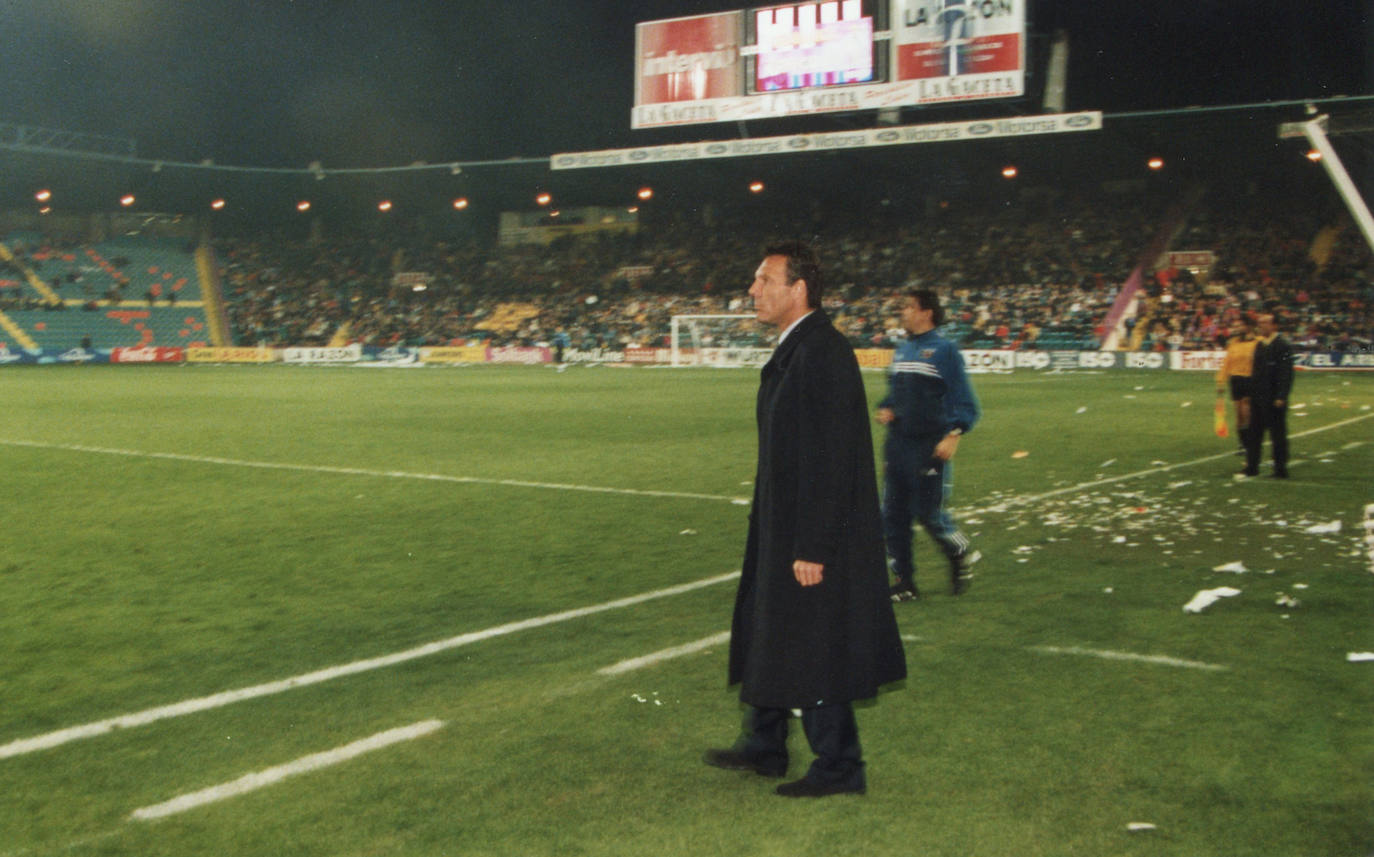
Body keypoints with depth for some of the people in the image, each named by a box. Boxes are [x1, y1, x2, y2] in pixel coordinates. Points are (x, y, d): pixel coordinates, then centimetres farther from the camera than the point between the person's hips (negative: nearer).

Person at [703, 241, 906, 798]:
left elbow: (830, 460, -24)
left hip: (813, 536, -10)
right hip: (782, 529, 10)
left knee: (812, 653, 1)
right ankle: (764, 747, 36)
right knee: (765, 638, 20)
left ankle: (839, 768, 15)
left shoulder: (822, 355, -20)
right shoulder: (793, 351, 11)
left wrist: (812, 548, -23)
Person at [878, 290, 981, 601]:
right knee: (892, 515, 4)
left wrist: (953, 435, -22)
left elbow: (964, 401, -10)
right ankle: (904, 581, 13)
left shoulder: (944, 351, -7)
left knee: (928, 511, -4)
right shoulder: (902, 351, 14)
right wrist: (885, 409, 5)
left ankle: (961, 554, 25)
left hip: (931, 447, -7)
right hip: (898, 444, 7)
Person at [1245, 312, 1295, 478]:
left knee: (1278, 434, 1)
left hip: (1274, 400, -8)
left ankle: (1281, 469, 8)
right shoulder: (1259, 344, 13)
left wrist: (1281, 397, -20)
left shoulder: (1283, 346, -11)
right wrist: (1252, 392, 13)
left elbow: (1286, 374, -15)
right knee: (1254, 433, 10)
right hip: (1258, 398, 8)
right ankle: (1252, 467, 17)